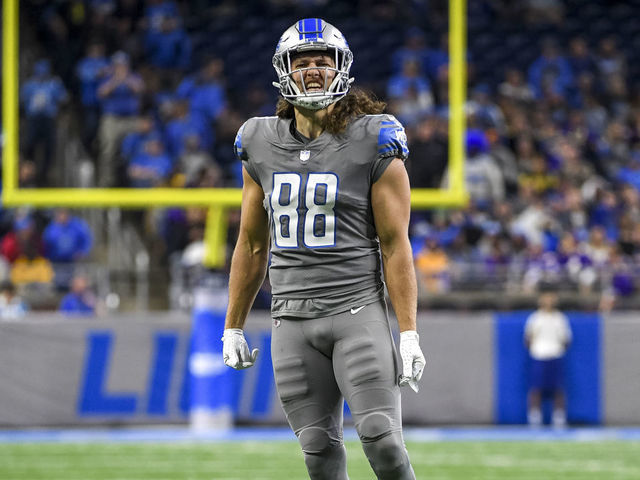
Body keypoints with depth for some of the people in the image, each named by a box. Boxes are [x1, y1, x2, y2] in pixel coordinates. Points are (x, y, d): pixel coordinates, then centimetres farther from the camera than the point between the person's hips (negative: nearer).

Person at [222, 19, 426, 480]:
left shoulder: (373, 144, -4)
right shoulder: (262, 147, 9)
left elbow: (395, 245, -5)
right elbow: (251, 245, 17)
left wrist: (409, 333, -10)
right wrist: (233, 327, 18)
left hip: (358, 310, -4)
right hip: (293, 319, 4)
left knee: (380, 437, -14)